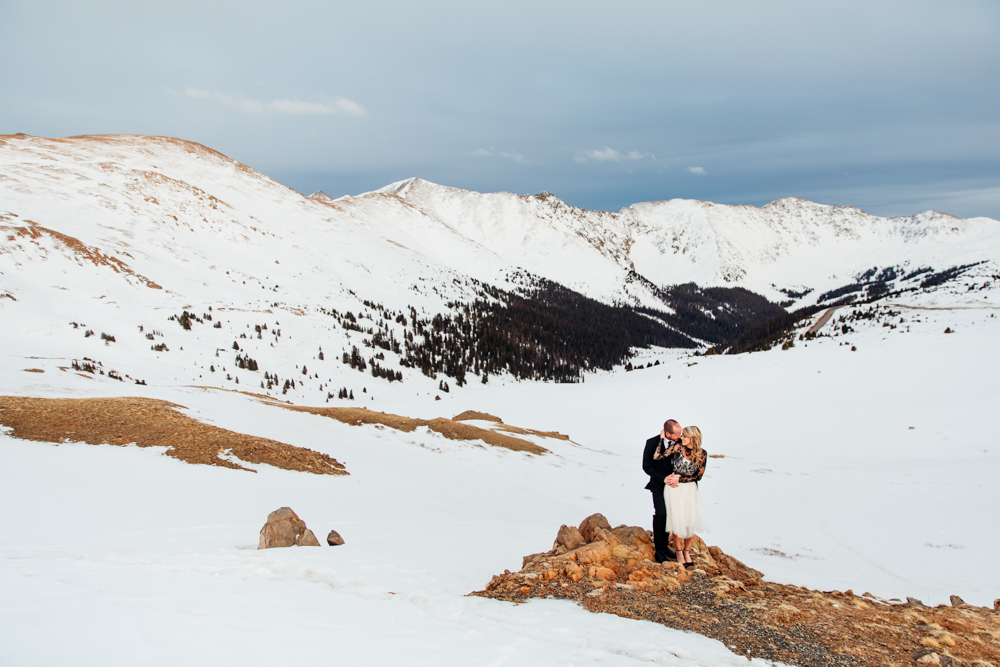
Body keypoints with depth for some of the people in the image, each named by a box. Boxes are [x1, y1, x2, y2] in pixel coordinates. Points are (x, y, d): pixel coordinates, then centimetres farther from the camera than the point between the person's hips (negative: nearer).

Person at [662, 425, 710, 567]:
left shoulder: (702, 454, -2)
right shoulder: (677, 447, -9)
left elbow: (698, 476, -1)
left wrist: (679, 479, -7)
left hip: (690, 488, 2)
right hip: (674, 488, -2)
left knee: (691, 520, 1)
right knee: (677, 519, 1)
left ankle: (686, 551, 21)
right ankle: (678, 551, 19)